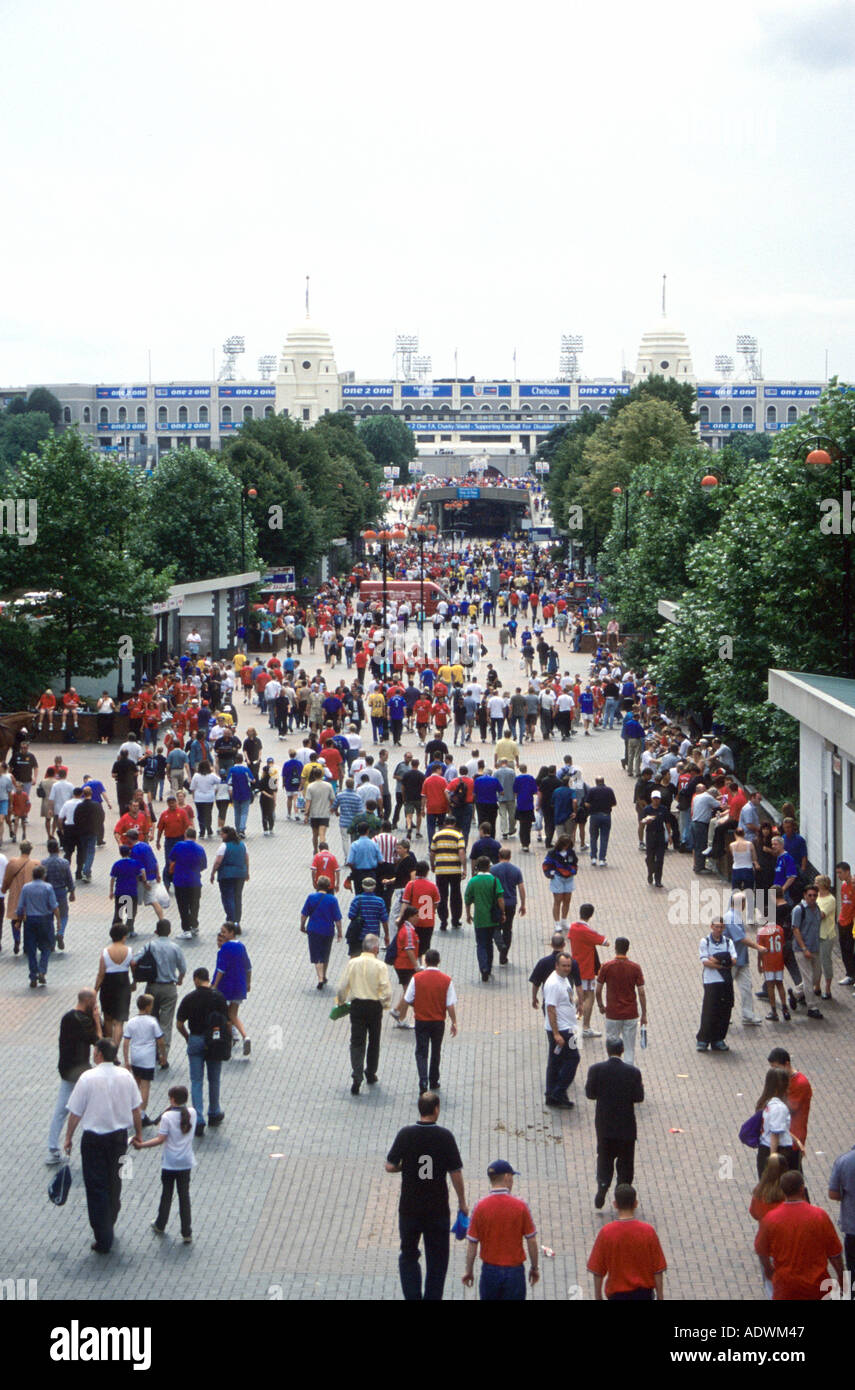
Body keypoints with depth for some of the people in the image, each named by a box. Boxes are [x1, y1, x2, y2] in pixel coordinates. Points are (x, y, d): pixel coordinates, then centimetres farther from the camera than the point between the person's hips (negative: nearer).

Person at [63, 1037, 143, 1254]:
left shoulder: (88, 1078, -15)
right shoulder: (126, 1076, -3)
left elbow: (75, 1112, -9)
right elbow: (136, 1108, 4)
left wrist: (69, 1137, 4)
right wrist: (138, 1133, 17)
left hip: (94, 1140, -4)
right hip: (119, 1136, 4)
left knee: (96, 1187, 2)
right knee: (114, 1181, 22)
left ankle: (103, 1240, 1)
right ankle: (110, 1223, 39)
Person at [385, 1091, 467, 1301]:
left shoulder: (405, 1134, -10)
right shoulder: (445, 1136, -11)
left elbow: (390, 1166, -5)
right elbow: (455, 1173, -7)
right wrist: (462, 1203, 4)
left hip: (409, 1207, 1)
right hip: (438, 1209, -1)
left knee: (408, 1256, 16)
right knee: (437, 1260, 13)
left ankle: (413, 1297, 7)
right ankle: (432, 1297, 15)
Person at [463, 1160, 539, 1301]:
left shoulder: (480, 1207, -8)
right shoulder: (520, 1206, -10)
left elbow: (472, 1245, -4)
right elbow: (532, 1242, -4)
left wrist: (469, 1271, 9)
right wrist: (535, 1268, 10)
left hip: (489, 1270, 1)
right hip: (515, 1271, -1)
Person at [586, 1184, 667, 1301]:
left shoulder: (606, 1233, -15)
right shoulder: (648, 1231, -13)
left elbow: (597, 1271, -7)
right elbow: (658, 1269, -6)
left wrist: (598, 1297, 6)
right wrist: (660, 1296, 5)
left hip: (617, 1294, -1)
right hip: (643, 1293, 1)